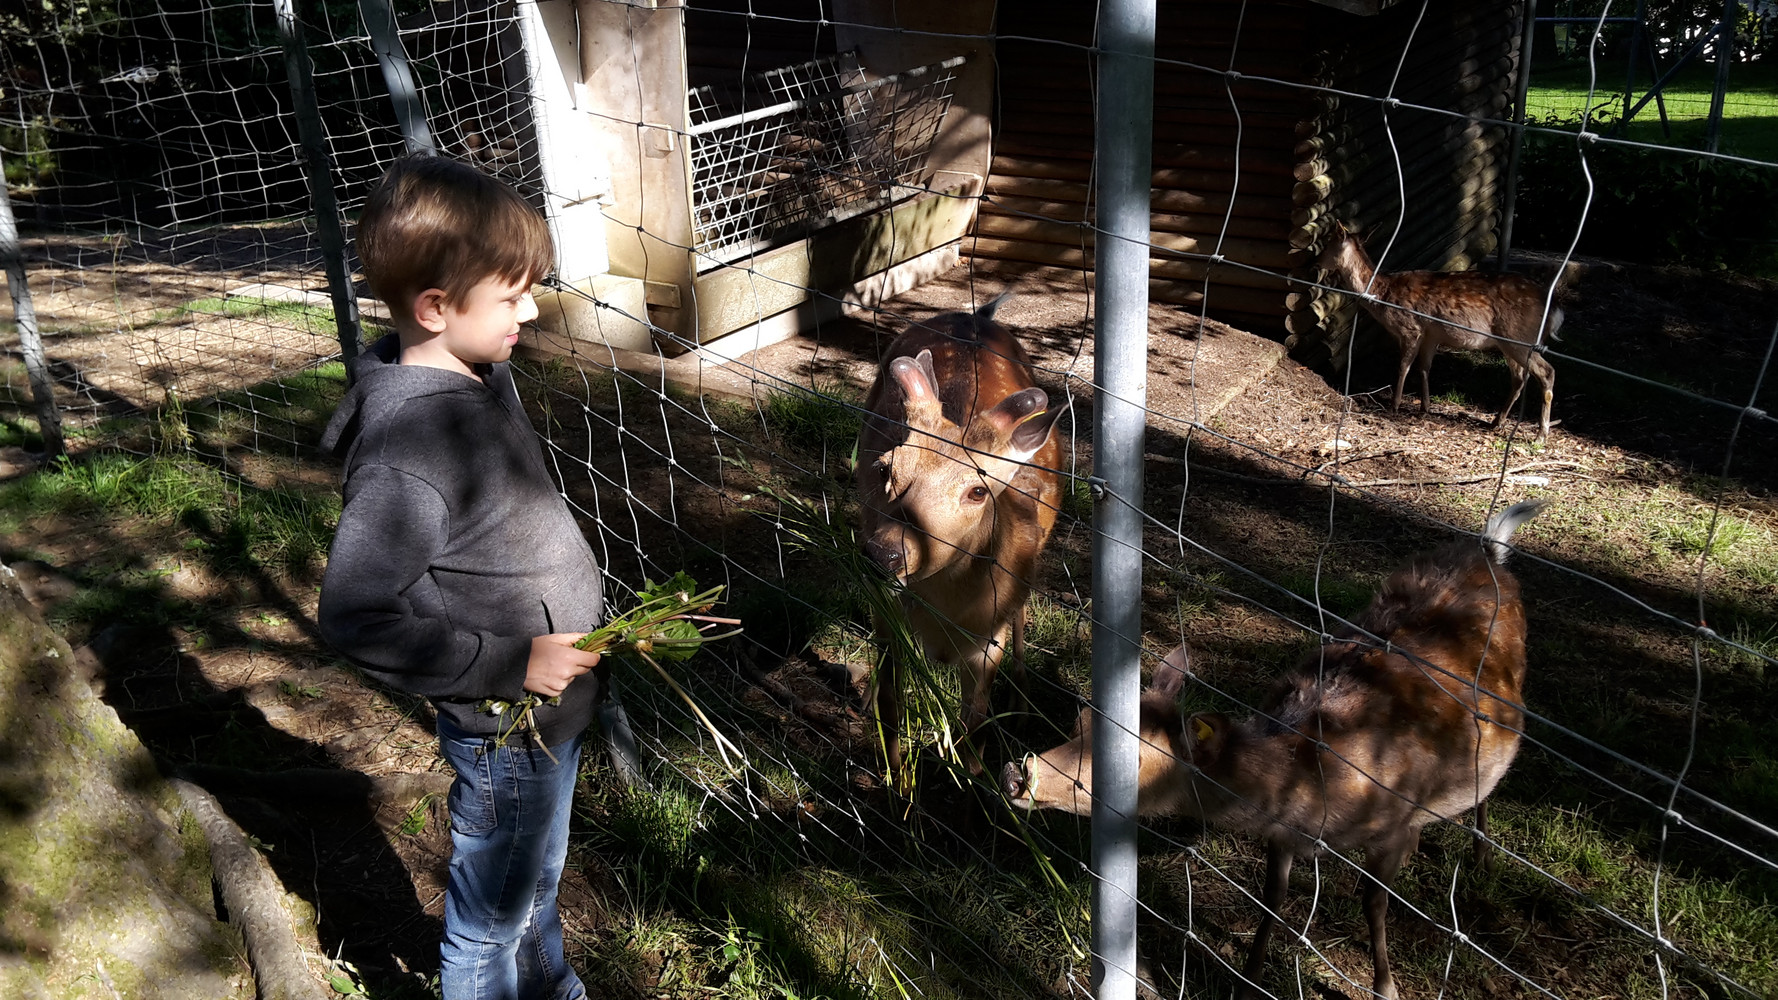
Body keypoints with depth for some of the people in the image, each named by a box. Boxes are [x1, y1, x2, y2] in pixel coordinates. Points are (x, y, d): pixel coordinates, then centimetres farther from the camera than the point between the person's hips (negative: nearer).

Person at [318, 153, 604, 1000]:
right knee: (492, 916, 14)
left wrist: (582, 607, 12)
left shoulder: (482, 372, -2)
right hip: (505, 730, -9)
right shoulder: (405, 451, -30)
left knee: (537, 878, 30)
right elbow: (357, 617, -27)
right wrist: (511, 666, -23)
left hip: (553, 703, 9)